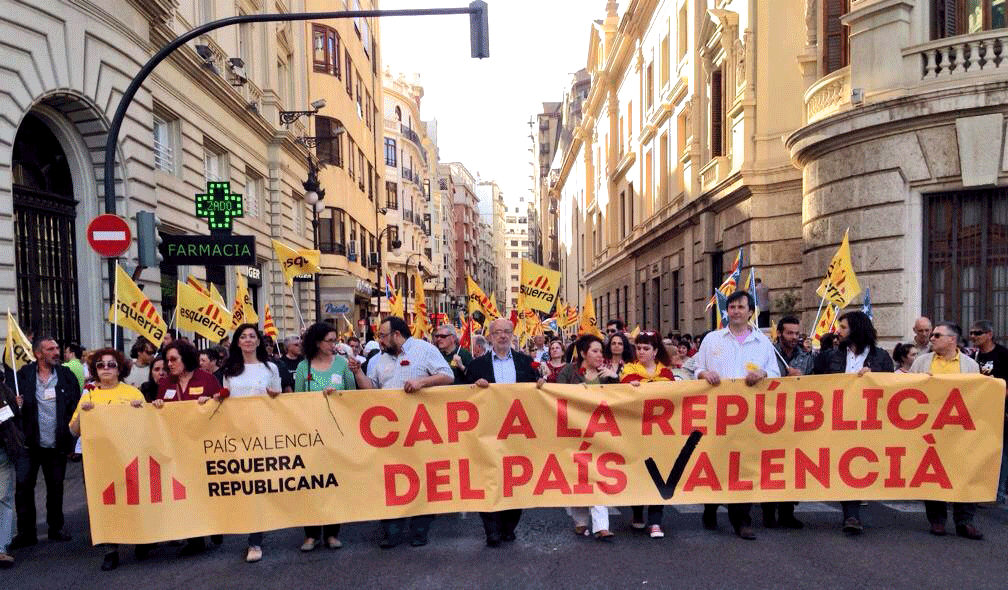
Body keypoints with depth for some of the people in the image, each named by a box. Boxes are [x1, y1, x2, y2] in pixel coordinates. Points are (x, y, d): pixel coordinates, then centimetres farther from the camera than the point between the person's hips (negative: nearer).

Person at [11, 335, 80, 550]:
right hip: (30, 442, -1)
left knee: (56, 487, 11)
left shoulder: (67, 375, 2)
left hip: (57, 444, 1)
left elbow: (76, 405, 3)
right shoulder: (23, 375, 0)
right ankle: (26, 532, 14)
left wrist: (70, 435, -4)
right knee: (24, 486, 1)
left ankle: (55, 527, 25)